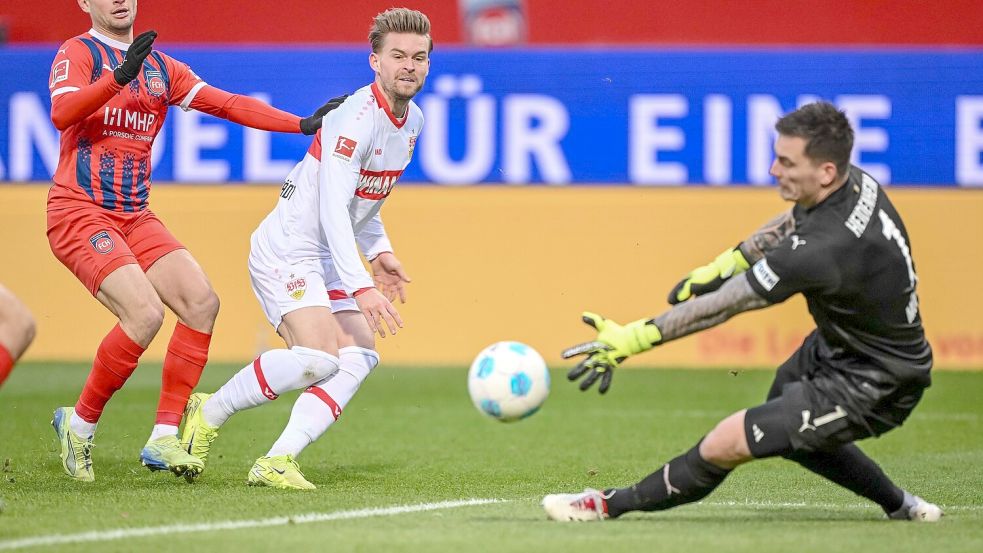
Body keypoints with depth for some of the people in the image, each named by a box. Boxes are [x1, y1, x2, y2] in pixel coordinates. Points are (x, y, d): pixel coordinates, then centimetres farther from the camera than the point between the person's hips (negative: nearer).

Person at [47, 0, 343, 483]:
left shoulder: (161, 68, 16)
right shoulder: (78, 53, -2)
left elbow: (228, 104, 10)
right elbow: (61, 114, -21)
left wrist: (304, 125, -1)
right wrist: (118, 77, -35)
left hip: (135, 217, 7)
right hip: (79, 212, -7)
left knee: (201, 302, -11)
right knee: (144, 314, -23)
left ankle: (163, 439, -6)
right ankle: (79, 423, -4)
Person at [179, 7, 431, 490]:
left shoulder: (411, 121, 9)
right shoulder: (355, 119, -21)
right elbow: (332, 209, -29)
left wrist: (378, 251, 15)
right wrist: (361, 287, -36)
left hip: (328, 259, 9)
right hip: (285, 248, -9)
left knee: (358, 356, -8)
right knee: (319, 356, -23)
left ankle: (277, 461, -12)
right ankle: (208, 414, -4)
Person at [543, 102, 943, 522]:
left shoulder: (823, 249, -35)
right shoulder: (854, 181, -10)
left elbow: (724, 305, -29)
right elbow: (792, 223, 14)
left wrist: (633, 338, -25)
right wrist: (724, 264, 13)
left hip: (868, 388, -10)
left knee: (725, 444, -12)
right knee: (786, 428, 32)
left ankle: (614, 505, 5)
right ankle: (899, 506, 43)